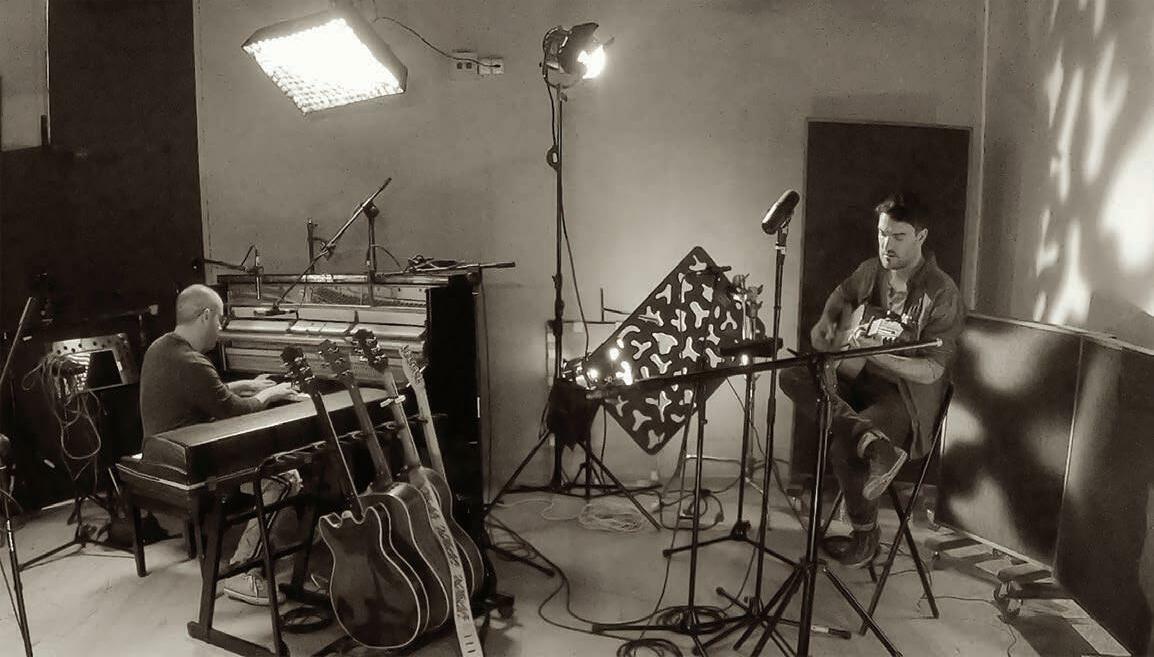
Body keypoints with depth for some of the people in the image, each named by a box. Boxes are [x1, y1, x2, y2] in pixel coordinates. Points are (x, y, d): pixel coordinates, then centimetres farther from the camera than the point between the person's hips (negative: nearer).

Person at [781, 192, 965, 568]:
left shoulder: (941, 294, -17)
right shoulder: (871, 271, 3)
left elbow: (932, 370, -21)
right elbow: (842, 294, 26)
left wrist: (879, 354, -35)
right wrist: (827, 322, 5)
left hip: (908, 397, -7)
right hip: (864, 380, 7)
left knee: (842, 448, -29)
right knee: (793, 377, -16)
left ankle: (865, 537, -2)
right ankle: (873, 443, -28)